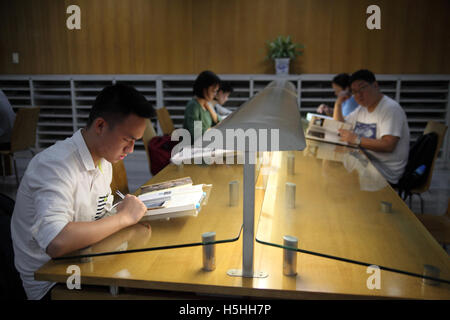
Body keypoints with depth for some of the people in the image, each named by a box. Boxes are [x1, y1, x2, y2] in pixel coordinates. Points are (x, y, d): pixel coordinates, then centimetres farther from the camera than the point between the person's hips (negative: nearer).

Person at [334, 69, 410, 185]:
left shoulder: (390, 108, -15)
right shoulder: (362, 108, 13)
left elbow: (388, 145, -26)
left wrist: (356, 139, -27)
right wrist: (338, 102, 7)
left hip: (386, 170, -8)